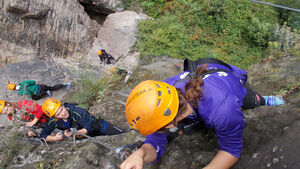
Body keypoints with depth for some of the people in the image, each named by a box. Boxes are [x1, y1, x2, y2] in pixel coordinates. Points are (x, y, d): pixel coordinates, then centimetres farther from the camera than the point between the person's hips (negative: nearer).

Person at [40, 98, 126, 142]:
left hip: (98, 125, -5)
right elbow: (42, 136, -14)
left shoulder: (78, 111, -36)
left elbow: (88, 128, -32)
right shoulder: (54, 122, -20)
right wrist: (57, 138, -30)